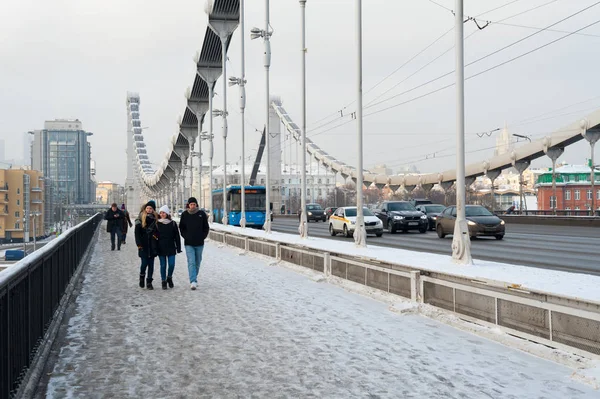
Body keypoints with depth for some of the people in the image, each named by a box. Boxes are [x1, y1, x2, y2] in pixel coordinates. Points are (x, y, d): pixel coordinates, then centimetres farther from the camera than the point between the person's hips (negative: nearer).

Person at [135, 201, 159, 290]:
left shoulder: (156, 219, 6)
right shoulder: (140, 220, 0)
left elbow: (159, 231, 14)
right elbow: (137, 233, -1)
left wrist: (156, 235, -4)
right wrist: (139, 244, -9)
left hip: (153, 246, 2)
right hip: (143, 246, -2)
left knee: (151, 264, 4)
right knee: (144, 263, -6)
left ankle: (149, 282, 11)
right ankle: (142, 276, 23)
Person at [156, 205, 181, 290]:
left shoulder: (173, 224, 1)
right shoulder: (157, 224, 1)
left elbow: (177, 237, 4)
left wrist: (178, 248, 2)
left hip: (171, 248, 0)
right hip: (161, 248, 0)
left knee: (172, 264, -3)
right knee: (163, 265, 3)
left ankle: (169, 277, 23)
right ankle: (163, 281, 16)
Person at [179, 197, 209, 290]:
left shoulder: (202, 214, 1)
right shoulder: (184, 215, 1)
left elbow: (206, 227, 8)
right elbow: (181, 228, 9)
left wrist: (203, 237, -1)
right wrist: (185, 236, -2)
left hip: (199, 243, 2)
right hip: (189, 243, -2)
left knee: (197, 262, 13)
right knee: (191, 262, -12)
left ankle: (194, 278, 30)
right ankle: (193, 282, -17)